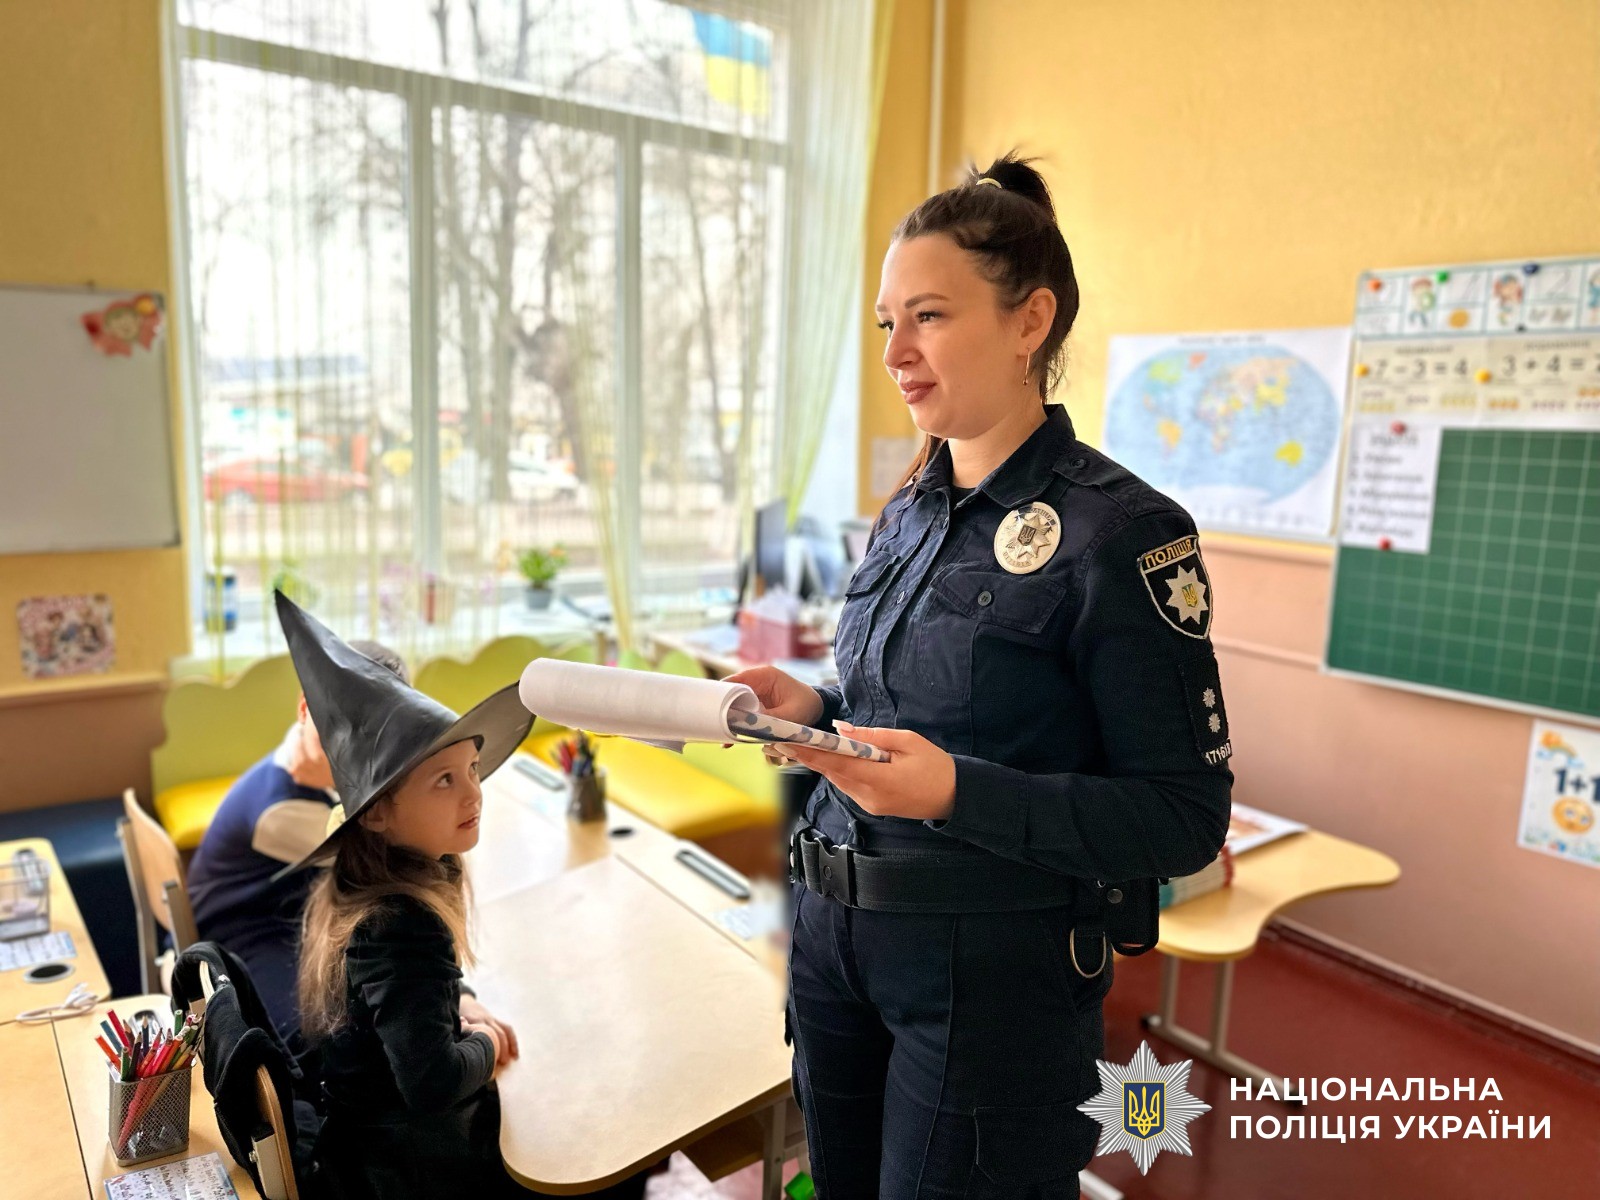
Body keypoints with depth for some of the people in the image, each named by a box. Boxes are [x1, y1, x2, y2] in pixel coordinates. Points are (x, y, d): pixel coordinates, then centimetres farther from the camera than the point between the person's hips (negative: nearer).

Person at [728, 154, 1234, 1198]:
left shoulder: (1122, 530, -17)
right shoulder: (908, 515, 5)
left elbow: (1185, 818, -17)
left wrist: (958, 791, -28)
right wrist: (816, 710, -4)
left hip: (995, 970, -7)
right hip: (837, 937, 7)